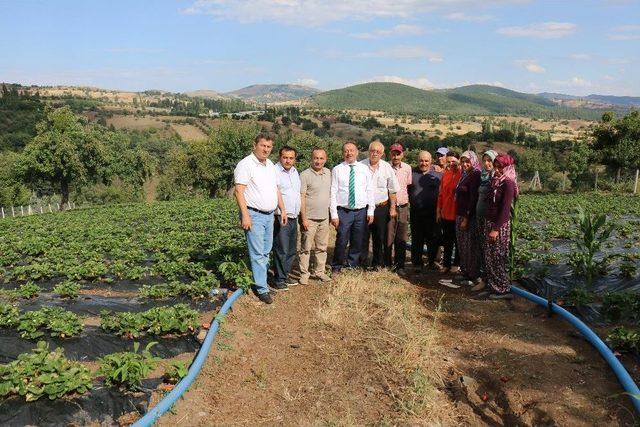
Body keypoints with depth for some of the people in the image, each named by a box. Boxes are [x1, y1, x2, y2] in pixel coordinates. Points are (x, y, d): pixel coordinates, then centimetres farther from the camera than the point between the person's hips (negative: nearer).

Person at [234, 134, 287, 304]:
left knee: (266, 252, 13)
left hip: (269, 215, 8)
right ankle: (262, 289, 1)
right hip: (254, 215, -8)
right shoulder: (246, 164, -12)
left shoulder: (270, 165, 14)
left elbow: (276, 189, 20)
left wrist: (282, 209, 15)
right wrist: (245, 215, -22)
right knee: (258, 253, -6)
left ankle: (259, 280, 24)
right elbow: (239, 191, -17)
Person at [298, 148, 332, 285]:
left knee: (322, 247, 13)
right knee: (306, 248, 0)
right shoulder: (305, 175, -9)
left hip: (324, 218, 6)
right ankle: (304, 274, 9)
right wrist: (304, 218, -15)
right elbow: (301, 198, -11)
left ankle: (319, 271, 24)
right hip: (309, 218, -6)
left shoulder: (328, 173, 9)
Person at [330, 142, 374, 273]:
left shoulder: (364, 169, 8)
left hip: (361, 212, 3)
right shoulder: (337, 170, 1)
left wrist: (370, 211, 1)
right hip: (343, 212, -3)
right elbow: (333, 193, -2)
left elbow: (370, 191, 7)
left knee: (358, 242, 10)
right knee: (342, 242, -3)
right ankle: (336, 267, 16)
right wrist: (334, 215, -8)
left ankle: (352, 266, 28)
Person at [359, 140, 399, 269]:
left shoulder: (387, 168, 2)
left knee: (379, 239, 10)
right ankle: (361, 264, 13)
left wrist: (393, 208, 4)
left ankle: (378, 265, 22)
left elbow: (392, 190, 7)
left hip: (381, 208, 1)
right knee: (363, 238, 2)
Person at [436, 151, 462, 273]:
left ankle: (457, 264, 22)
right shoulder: (445, 174, 7)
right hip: (446, 214, 5)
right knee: (447, 241, 14)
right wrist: (438, 211, 10)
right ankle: (446, 263, 24)